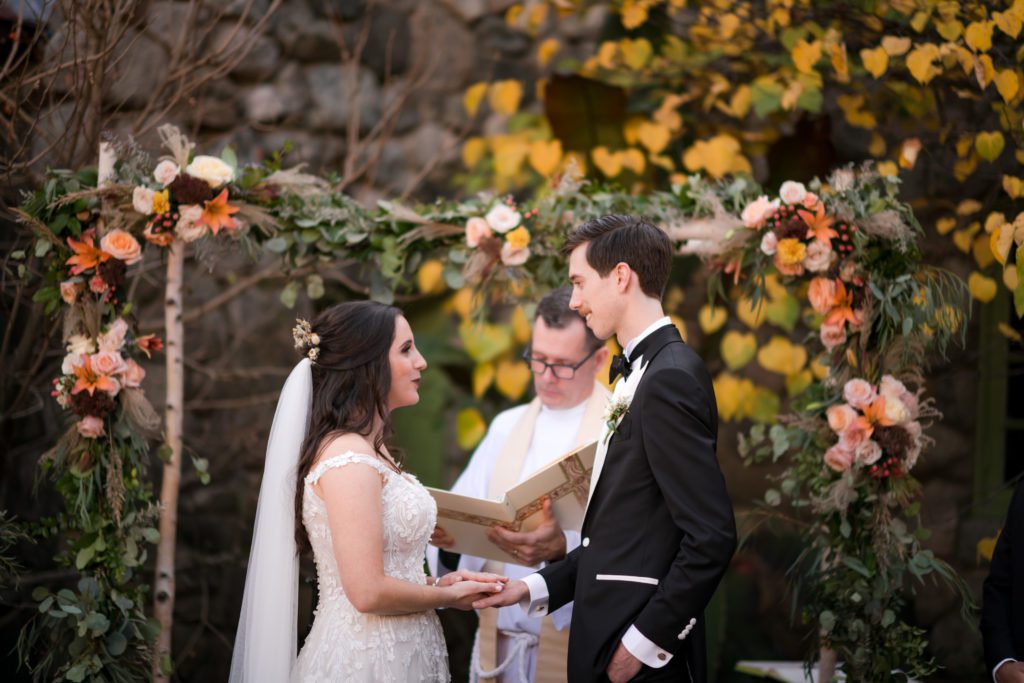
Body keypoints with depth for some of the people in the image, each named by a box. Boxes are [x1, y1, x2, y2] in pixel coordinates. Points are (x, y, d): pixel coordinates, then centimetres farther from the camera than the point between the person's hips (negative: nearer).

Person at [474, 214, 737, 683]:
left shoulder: (669, 379, -16)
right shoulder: (644, 371, 14)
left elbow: (712, 537, -21)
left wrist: (644, 643, -17)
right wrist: (536, 588, 9)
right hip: (611, 642, 9)